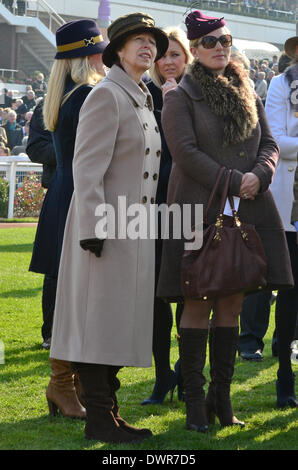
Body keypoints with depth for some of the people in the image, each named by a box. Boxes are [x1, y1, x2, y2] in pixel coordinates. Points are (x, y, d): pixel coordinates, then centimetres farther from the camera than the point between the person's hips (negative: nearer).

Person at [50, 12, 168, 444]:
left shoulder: (143, 101, 18)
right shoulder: (107, 96, -10)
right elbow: (87, 166, -17)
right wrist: (93, 228, -22)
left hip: (135, 230, 9)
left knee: (120, 324, 11)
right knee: (100, 321, -5)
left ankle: (108, 413, 17)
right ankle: (99, 420, -1)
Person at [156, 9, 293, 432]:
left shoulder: (247, 94, 17)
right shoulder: (180, 97, -1)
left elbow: (269, 144, 14)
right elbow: (186, 152, -10)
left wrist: (259, 175, -7)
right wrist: (233, 182, -15)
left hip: (247, 212, 5)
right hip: (200, 211, -5)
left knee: (232, 305, 6)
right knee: (199, 305, -3)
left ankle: (222, 397, 13)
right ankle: (195, 401, 2)